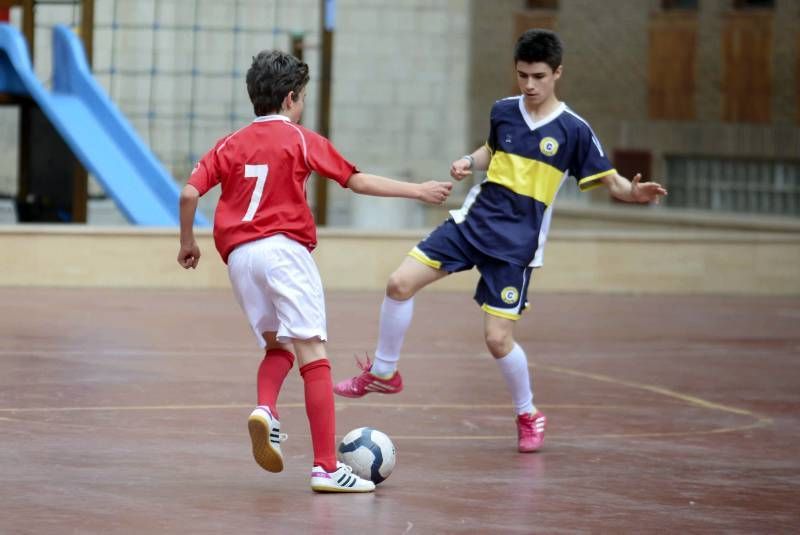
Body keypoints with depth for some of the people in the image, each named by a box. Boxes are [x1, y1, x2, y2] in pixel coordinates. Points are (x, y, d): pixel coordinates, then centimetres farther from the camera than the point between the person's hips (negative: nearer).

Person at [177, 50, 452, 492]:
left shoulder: (230, 145, 15)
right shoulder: (300, 140, 6)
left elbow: (189, 193, 4)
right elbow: (358, 181, 4)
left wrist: (187, 243, 19)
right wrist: (417, 191, 12)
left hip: (238, 255, 5)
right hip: (283, 248, -5)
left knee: (278, 346, 21)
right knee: (312, 353, -6)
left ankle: (265, 411, -11)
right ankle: (326, 467, -13)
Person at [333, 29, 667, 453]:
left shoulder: (573, 131, -9)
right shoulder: (503, 111, 4)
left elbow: (609, 180, -5)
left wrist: (633, 192, -26)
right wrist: (469, 162, 3)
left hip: (516, 245, -4)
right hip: (472, 222, 4)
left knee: (497, 339, -9)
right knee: (400, 283, -10)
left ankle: (528, 415, 18)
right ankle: (382, 373, 11)